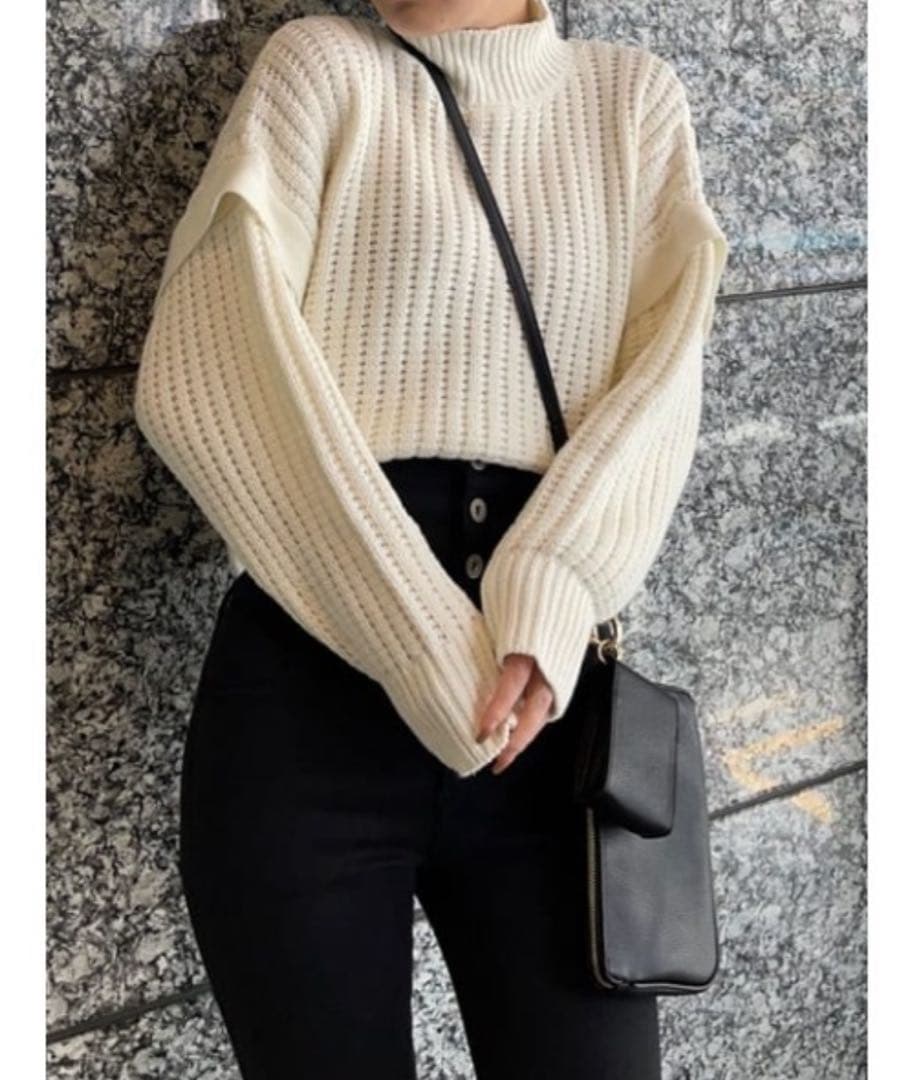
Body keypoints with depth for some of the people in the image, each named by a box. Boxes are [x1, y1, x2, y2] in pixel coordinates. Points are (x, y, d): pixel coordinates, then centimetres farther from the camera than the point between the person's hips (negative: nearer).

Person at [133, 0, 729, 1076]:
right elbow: (205, 374, -8)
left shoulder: (636, 95, 14)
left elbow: (662, 378, 2)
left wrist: (549, 601, -16)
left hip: (545, 696, 2)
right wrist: (428, 650, -14)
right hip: (310, 687, -2)